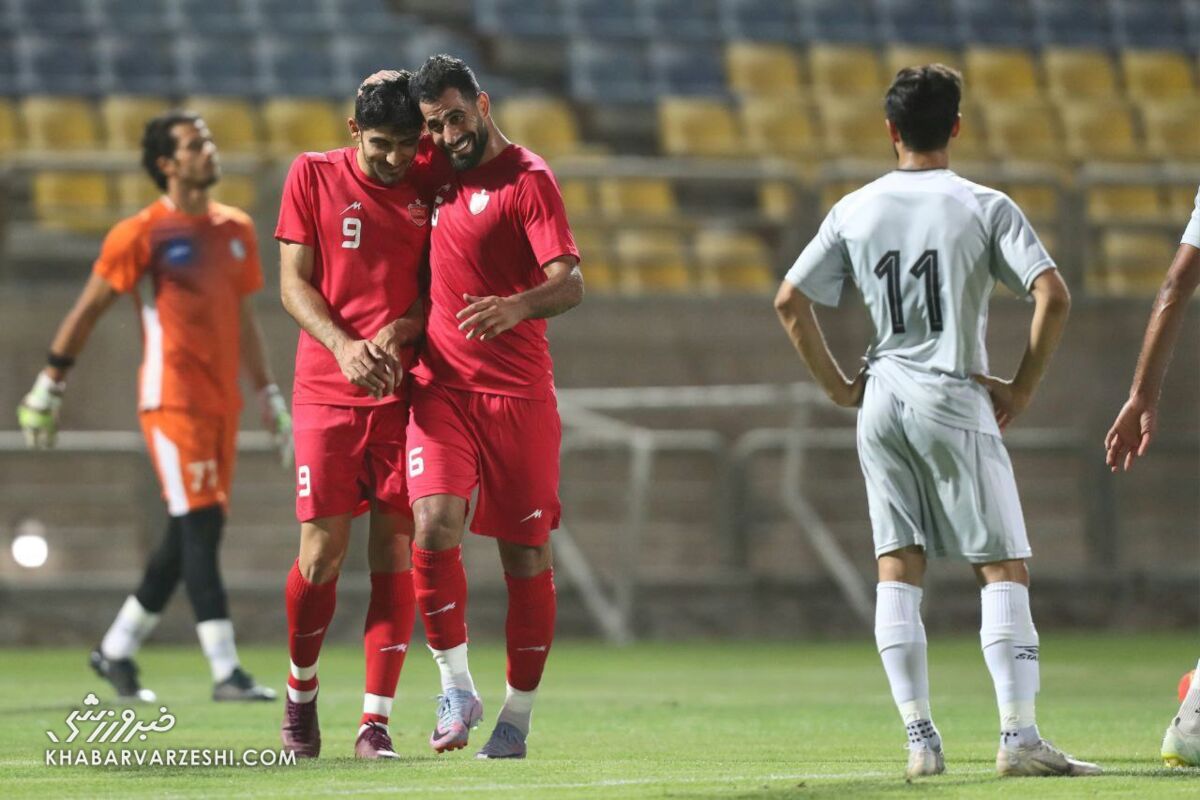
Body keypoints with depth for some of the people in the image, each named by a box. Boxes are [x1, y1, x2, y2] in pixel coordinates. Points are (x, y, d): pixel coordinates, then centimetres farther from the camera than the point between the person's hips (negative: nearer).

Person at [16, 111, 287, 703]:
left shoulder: (236, 229, 14)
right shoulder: (142, 234, -6)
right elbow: (88, 310, -1)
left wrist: (269, 395, 21)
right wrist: (49, 386, 0)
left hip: (221, 403, 7)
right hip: (171, 401, -7)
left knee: (189, 537, 9)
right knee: (201, 528, -12)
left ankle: (116, 650, 23)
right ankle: (225, 672, -13)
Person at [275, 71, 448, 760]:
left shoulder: (431, 181, 4)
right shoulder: (313, 175, 3)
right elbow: (294, 282, 1)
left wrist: (398, 331, -12)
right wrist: (343, 346, -15)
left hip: (405, 387, 1)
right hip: (327, 390, -1)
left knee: (395, 549, -4)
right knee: (323, 550, -5)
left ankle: (377, 720, -1)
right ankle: (301, 691, 19)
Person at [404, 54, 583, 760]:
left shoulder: (528, 179, -5)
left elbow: (570, 283, -17)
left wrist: (518, 307, -38)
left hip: (517, 393, -4)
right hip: (441, 386, 4)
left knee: (527, 555, 2)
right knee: (434, 526, -16)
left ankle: (517, 717, 12)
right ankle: (457, 689, -3)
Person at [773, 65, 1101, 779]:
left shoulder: (854, 211, 6)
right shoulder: (985, 207, -5)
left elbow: (790, 301, 6)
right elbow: (1053, 296, -14)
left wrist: (839, 386, 12)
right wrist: (1024, 388, -4)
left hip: (882, 403, 4)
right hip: (955, 399, -4)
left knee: (899, 572, 7)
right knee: (1005, 569, -2)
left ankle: (920, 738, 2)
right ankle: (1020, 736, -12)